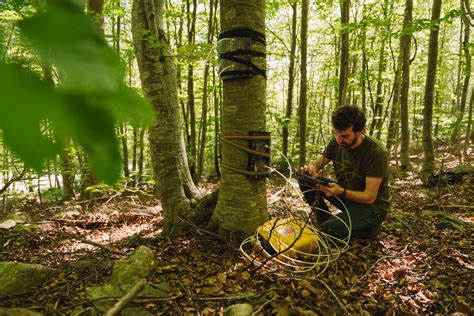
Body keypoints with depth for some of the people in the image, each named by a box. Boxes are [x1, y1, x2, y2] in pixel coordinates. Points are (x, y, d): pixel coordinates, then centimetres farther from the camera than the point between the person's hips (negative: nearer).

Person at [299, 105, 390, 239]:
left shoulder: (377, 152, -27)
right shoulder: (336, 142, -11)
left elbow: (369, 197, -25)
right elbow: (318, 163, 3)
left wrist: (341, 192, -44)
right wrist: (312, 168, -24)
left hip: (372, 205, -5)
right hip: (345, 194, 6)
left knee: (330, 230, -30)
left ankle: (367, 228, 2)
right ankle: (325, 222, 1)